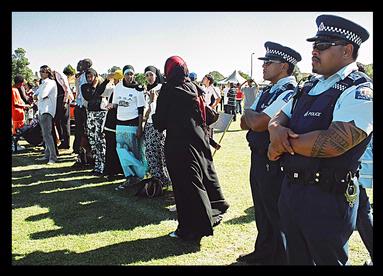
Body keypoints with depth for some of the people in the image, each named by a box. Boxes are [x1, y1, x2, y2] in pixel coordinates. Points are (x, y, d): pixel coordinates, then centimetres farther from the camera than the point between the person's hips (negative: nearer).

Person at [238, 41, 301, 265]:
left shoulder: (290, 94, -19)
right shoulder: (266, 92, 12)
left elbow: (258, 123, -26)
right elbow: (244, 123, 9)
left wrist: (250, 113, -6)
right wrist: (256, 118, -10)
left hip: (275, 164, -9)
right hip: (259, 158, 9)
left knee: (276, 215, 6)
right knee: (262, 211, 22)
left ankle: (280, 258, 25)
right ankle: (263, 253, 40)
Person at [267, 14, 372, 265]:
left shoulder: (360, 92, -15)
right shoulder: (311, 86, 11)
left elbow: (331, 143, -27)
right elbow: (278, 118, 13)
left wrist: (282, 144, -14)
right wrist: (276, 129, -12)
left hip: (327, 198, -7)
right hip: (290, 188, 8)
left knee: (327, 259, 12)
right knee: (297, 258, 22)